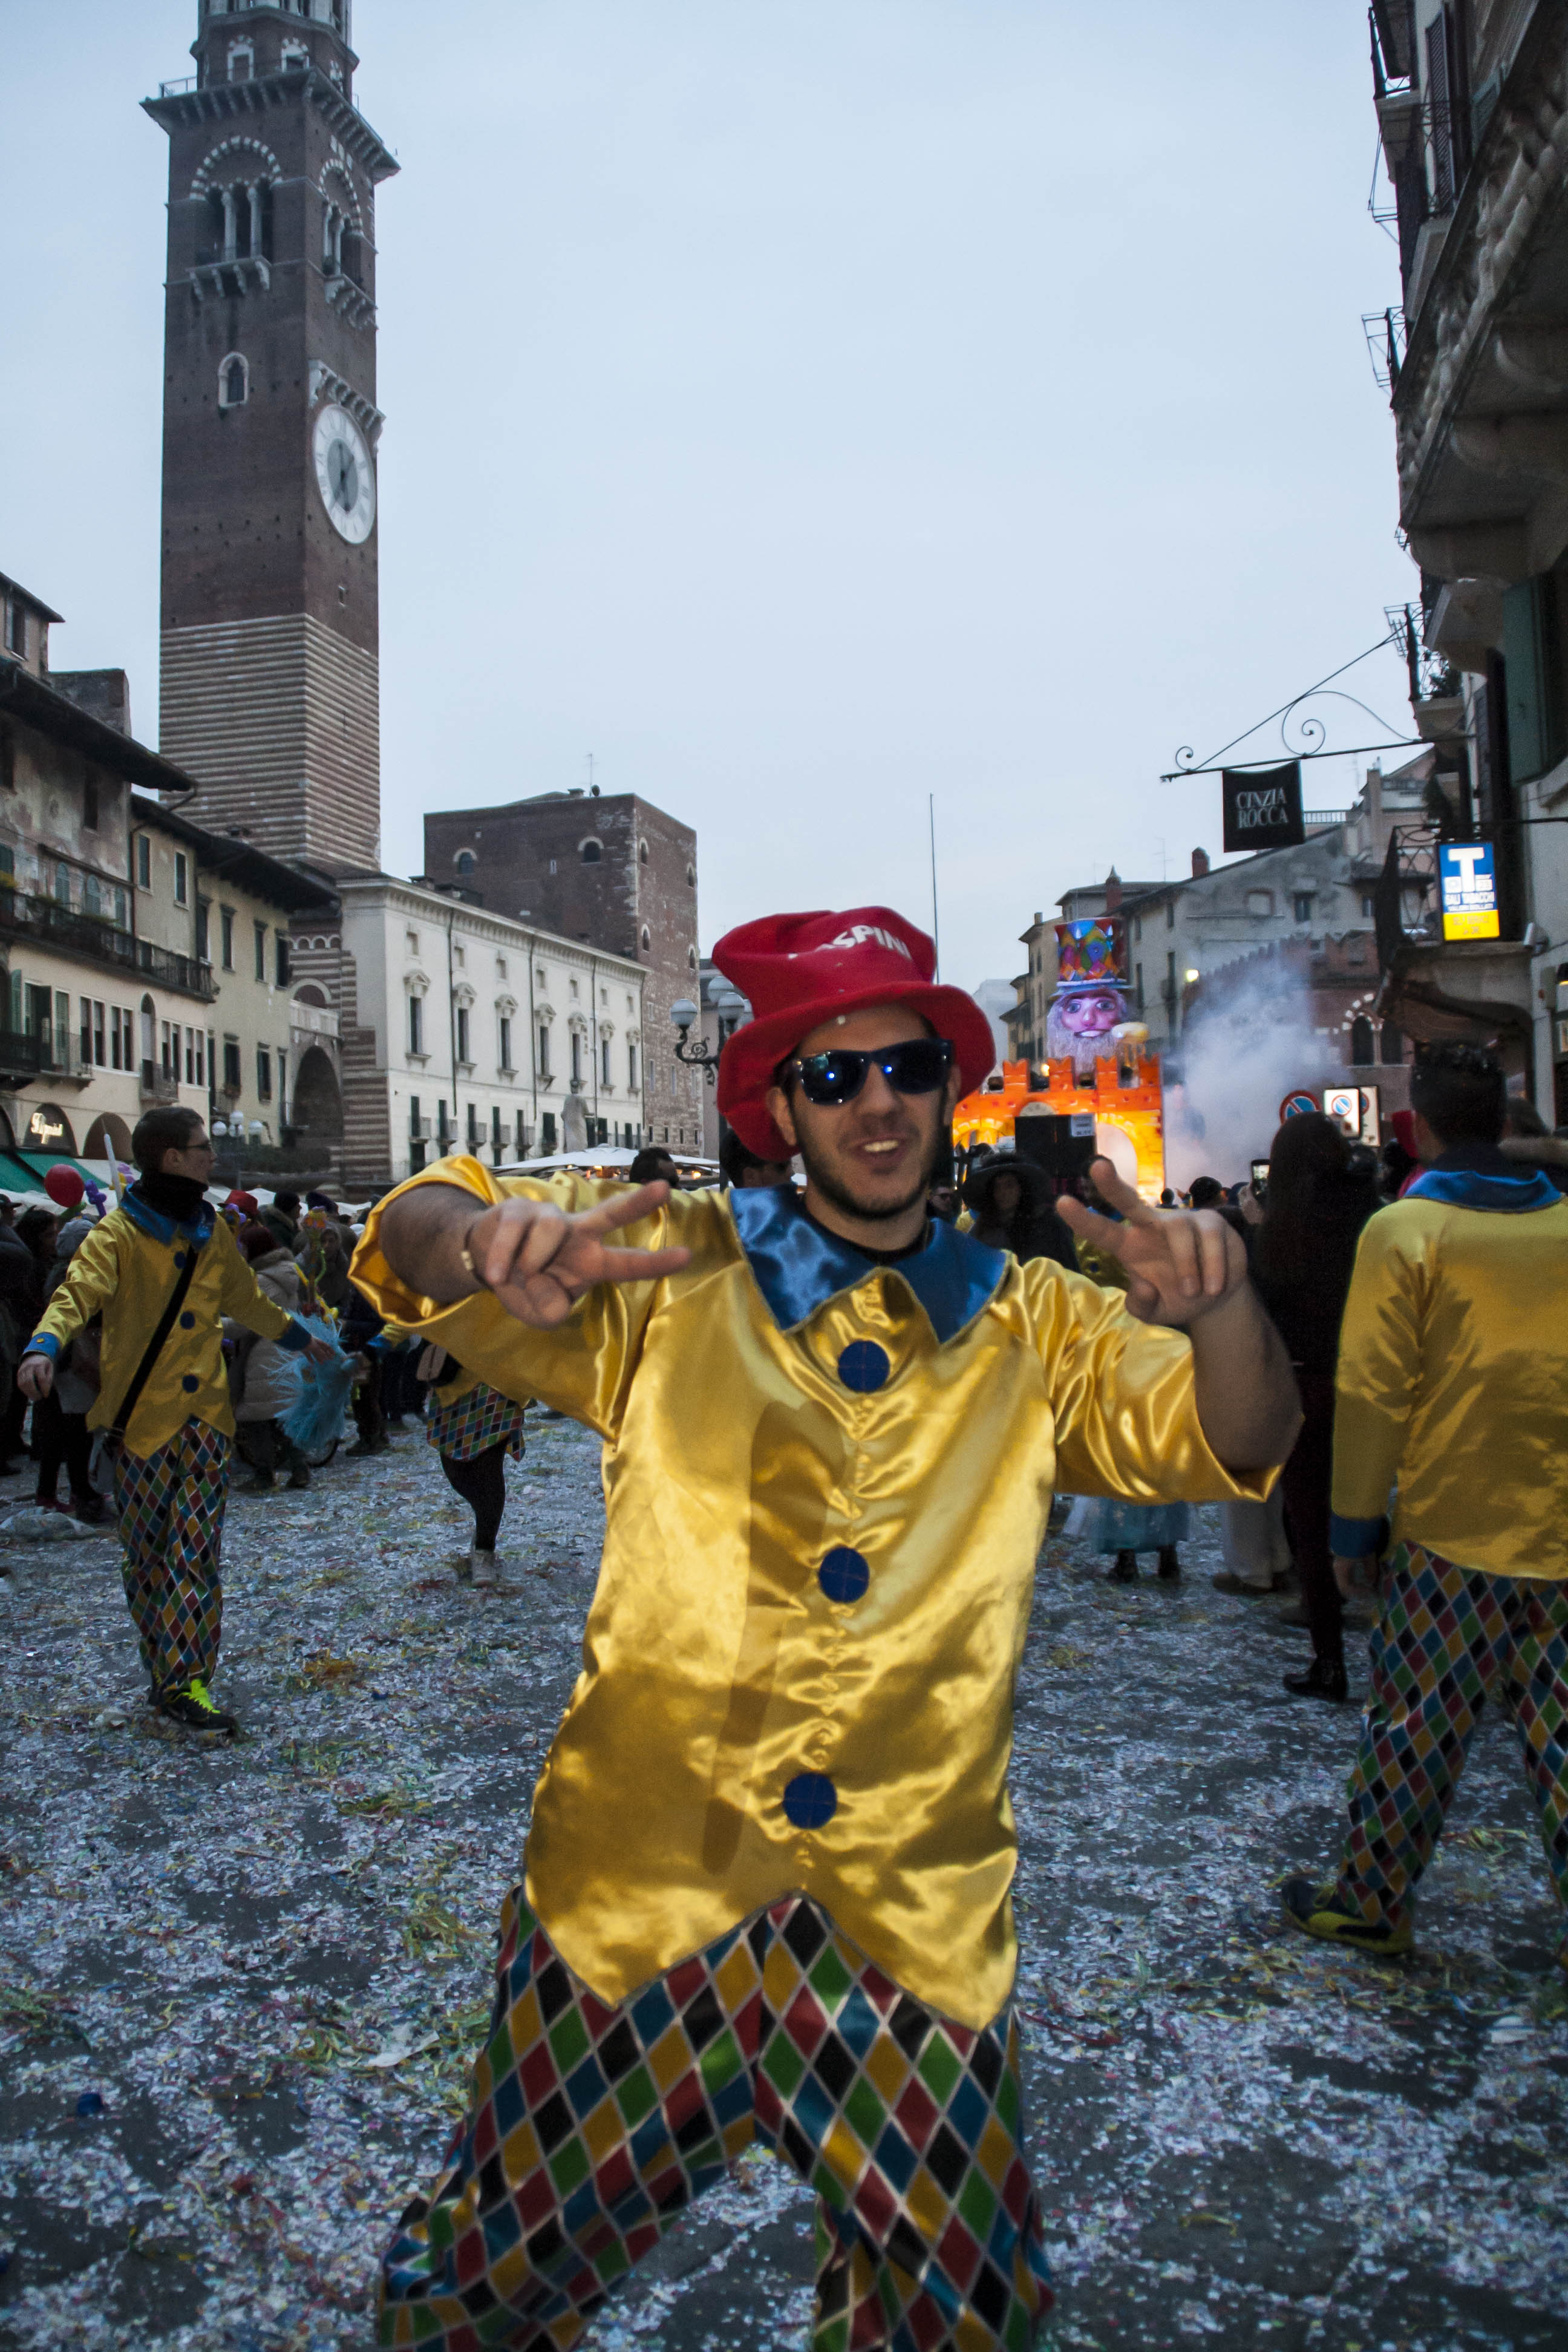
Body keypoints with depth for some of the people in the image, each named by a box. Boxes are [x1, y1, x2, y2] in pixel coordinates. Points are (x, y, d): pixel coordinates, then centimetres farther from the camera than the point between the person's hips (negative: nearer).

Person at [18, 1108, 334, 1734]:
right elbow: (78, 1294, -22)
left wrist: (302, 1339, 34)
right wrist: (43, 1348, -41)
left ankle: (187, 1682, -1)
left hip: (205, 1413, 4)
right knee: (148, 1556, 7)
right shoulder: (119, 1233, -7)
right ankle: (168, 1676, 19)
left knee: (197, 1552, -3)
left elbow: (247, 1300, 26)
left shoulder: (211, 1231, 11)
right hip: (141, 1417, -4)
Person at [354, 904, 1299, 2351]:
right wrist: (498, 1242, -33)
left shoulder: (1031, 1329, 5)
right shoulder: (671, 1270, -2)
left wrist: (1221, 1309, -25)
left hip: (916, 1926, 2)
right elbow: (415, 1243, -8)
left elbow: (1236, 1443, -1)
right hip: (643, 1893, -1)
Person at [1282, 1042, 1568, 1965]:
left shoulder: (1406, 1230, -9)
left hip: (1452, 1531, -4)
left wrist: (1355, 1526, -2)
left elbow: (1374, 1393, -10)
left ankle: (1372, 1905, 23)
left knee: (1414, 1730, 8)